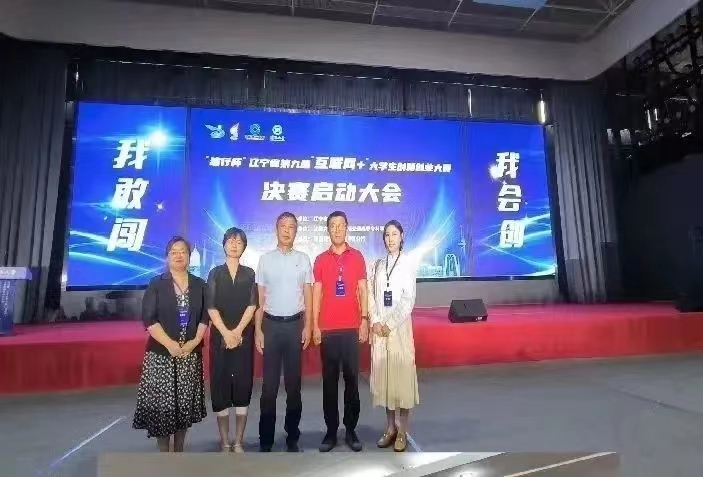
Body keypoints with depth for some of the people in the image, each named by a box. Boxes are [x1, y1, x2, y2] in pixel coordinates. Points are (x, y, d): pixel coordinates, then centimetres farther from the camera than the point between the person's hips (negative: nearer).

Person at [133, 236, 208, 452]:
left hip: (191, 354, 2)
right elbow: (149, 319, -8)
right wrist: (170, 344, -16)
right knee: (162, 404, 1)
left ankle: (179, 451, 25)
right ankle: (164, 454, 17)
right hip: (161, 354, -2)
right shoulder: (156, 284, -2)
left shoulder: (199, 285, 6)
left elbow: (205, 316, 6)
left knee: (185, 402, 9)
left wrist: (195, 341, -8)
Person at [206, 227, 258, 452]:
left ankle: (238, 442, 13)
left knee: (243, 384, 1)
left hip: (244, 336, 0)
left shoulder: (249, 273, 6)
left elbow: (252, 305, -2)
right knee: (220, 385, 3)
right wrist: (226, 333, -13)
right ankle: (224, 442, 15)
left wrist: (237, 332, -13)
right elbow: (211, 308, -3)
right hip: (220, 336, 0)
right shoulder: (215, 273, 4)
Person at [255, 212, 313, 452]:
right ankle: (265, 439, 20)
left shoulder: (303, 259, 2)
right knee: (269, 384, 6)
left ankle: (292, 437, 25)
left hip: (295, 324, 1)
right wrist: (258, 330, -1)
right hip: (271, 324, 0)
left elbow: (308, 297, 4)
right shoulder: (265, 259, 1)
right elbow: (259, 299, 3)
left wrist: (307, 327, -3)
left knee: (294, 382, 10)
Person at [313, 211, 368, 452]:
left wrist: (365, 320, -2)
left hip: (352, 327, 0)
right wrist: (315, 325, -1)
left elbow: (362, 291, 5)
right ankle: (331, 431, 19)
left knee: (352, 379, 7)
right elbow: (316, 294, 4)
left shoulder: (357, 257, 4)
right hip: (328, 329, 0)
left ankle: (351, 430, 21)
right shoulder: (320, 259, 5)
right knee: (329, 381, 7)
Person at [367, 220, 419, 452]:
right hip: (379, 327, 4)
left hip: (400, 326, -3)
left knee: (401, 374, 0)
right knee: (383, 374, 8)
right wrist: (375, 321, -8)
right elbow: (370, 295, 5)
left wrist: (391, 324, -12)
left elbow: (409, 299, -8)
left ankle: (402, 431, 13)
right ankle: (390, 427, 22)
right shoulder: (377, 264, 10)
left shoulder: (408, 264, -2)